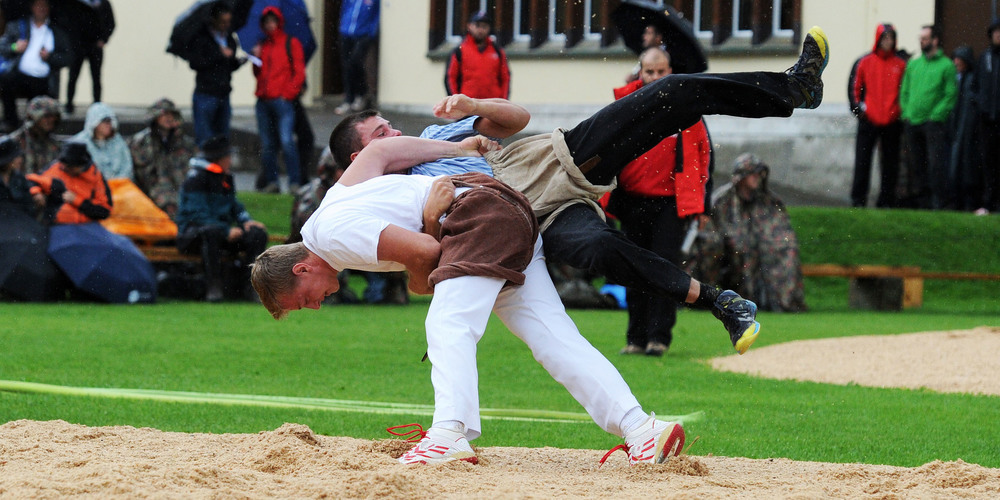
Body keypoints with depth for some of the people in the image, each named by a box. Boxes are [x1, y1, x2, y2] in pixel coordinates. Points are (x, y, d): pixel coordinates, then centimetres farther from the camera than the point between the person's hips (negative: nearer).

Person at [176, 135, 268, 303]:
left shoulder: (227, 178, 14)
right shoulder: (196, 179, -12)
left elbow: (234, 206, 24)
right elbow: (198, 215, -20)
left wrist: (246, 221, 1)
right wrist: (227, 232, -26)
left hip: (222, 230, 8)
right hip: (192, 231, -8)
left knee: (258, 234, -14)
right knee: (212, 231, -43)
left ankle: (239, 283, -8)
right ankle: (214, 286, -37)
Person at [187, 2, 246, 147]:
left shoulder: (230, 39, 14)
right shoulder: (201, 38, -5)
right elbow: (194, 63, -15)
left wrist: (239, 61, 0)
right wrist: (219, 54, -12)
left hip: (224, 95, 6)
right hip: (205, 95, -6)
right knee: (203, 140, -9)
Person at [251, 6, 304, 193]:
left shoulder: (291, 43, 5)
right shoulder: (262, 46, 19)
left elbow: (299, 72, 0)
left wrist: (288, 93, -8)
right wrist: (256, 59, 2)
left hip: (282, 100, -6)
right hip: (264, 101, 6)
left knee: (286, 141, -14)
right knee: (267, 145, 6)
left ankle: (294, 183, -14)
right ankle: (271, 182, 10)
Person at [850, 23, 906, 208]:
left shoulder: (900, 65, 5)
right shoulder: (866, 63, 5)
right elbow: (856, 88, 11)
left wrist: (901, 112, -3)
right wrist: (859, 107, -1)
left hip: (892, 122, 0)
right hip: (869, 121, 0)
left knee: (890, 164, 4)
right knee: (862, 161, 0)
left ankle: (886, 200, 10)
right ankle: (858, 199, 4)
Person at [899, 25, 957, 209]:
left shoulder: (946, 65, 0)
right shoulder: (913, 64, 16)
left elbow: (950, 95, -5)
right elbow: (904, 91, 17)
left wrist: (936, 115, -12)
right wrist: (906, 114, 4)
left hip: (934, 123, -6)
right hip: (912, 123, 6)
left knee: (936, 163, -11)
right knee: (917, 165, 7)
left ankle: (940, 201, -9)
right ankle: (921, 200, 13)